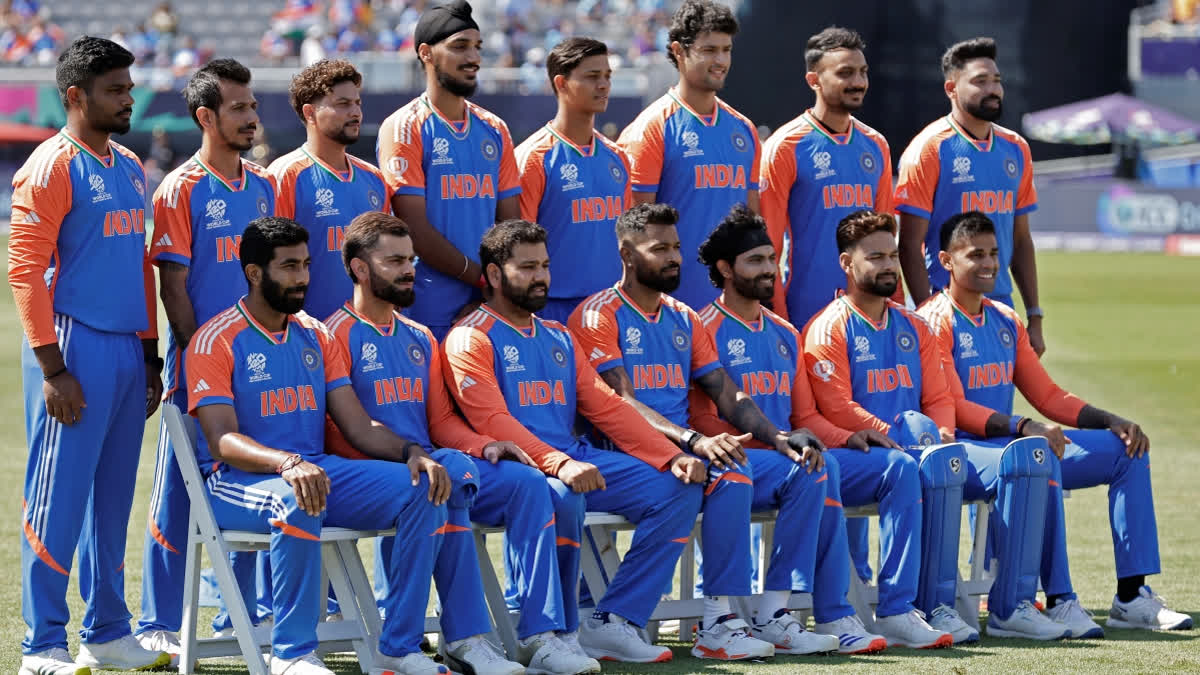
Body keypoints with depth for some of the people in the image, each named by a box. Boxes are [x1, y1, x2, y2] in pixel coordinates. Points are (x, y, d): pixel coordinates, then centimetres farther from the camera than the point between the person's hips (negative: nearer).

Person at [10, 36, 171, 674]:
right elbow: (26, 269, -13)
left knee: (112, 500, 12)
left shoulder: (128, 167, 16)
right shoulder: (51, 167, -9)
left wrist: (150, 355, 18)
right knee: (58, 499, -5)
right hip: (76, 350, -8)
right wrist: (51, 370, -17)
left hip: (127, 352, 8)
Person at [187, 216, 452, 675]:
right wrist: (287, 464, -36)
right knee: (296, 501, -41)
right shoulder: (215, 341, -5)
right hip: (237, 482, -6)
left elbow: (358, 426, 12)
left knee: (422, 489, -16)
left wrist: (411, 452, -10)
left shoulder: (315, 336, 15)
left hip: (317, 470, 6)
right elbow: (223, 441, -17)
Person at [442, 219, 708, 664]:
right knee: (557, 497, -40)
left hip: (575, 459, 7)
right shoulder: (472, 339, 0)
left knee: (678, 490, -9)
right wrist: (559, 464, -29)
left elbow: (606, 407, 16)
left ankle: (611, 623, -14)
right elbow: (493, 420, -14)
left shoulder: (558, 339, 24)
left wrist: (670, 457, 1)